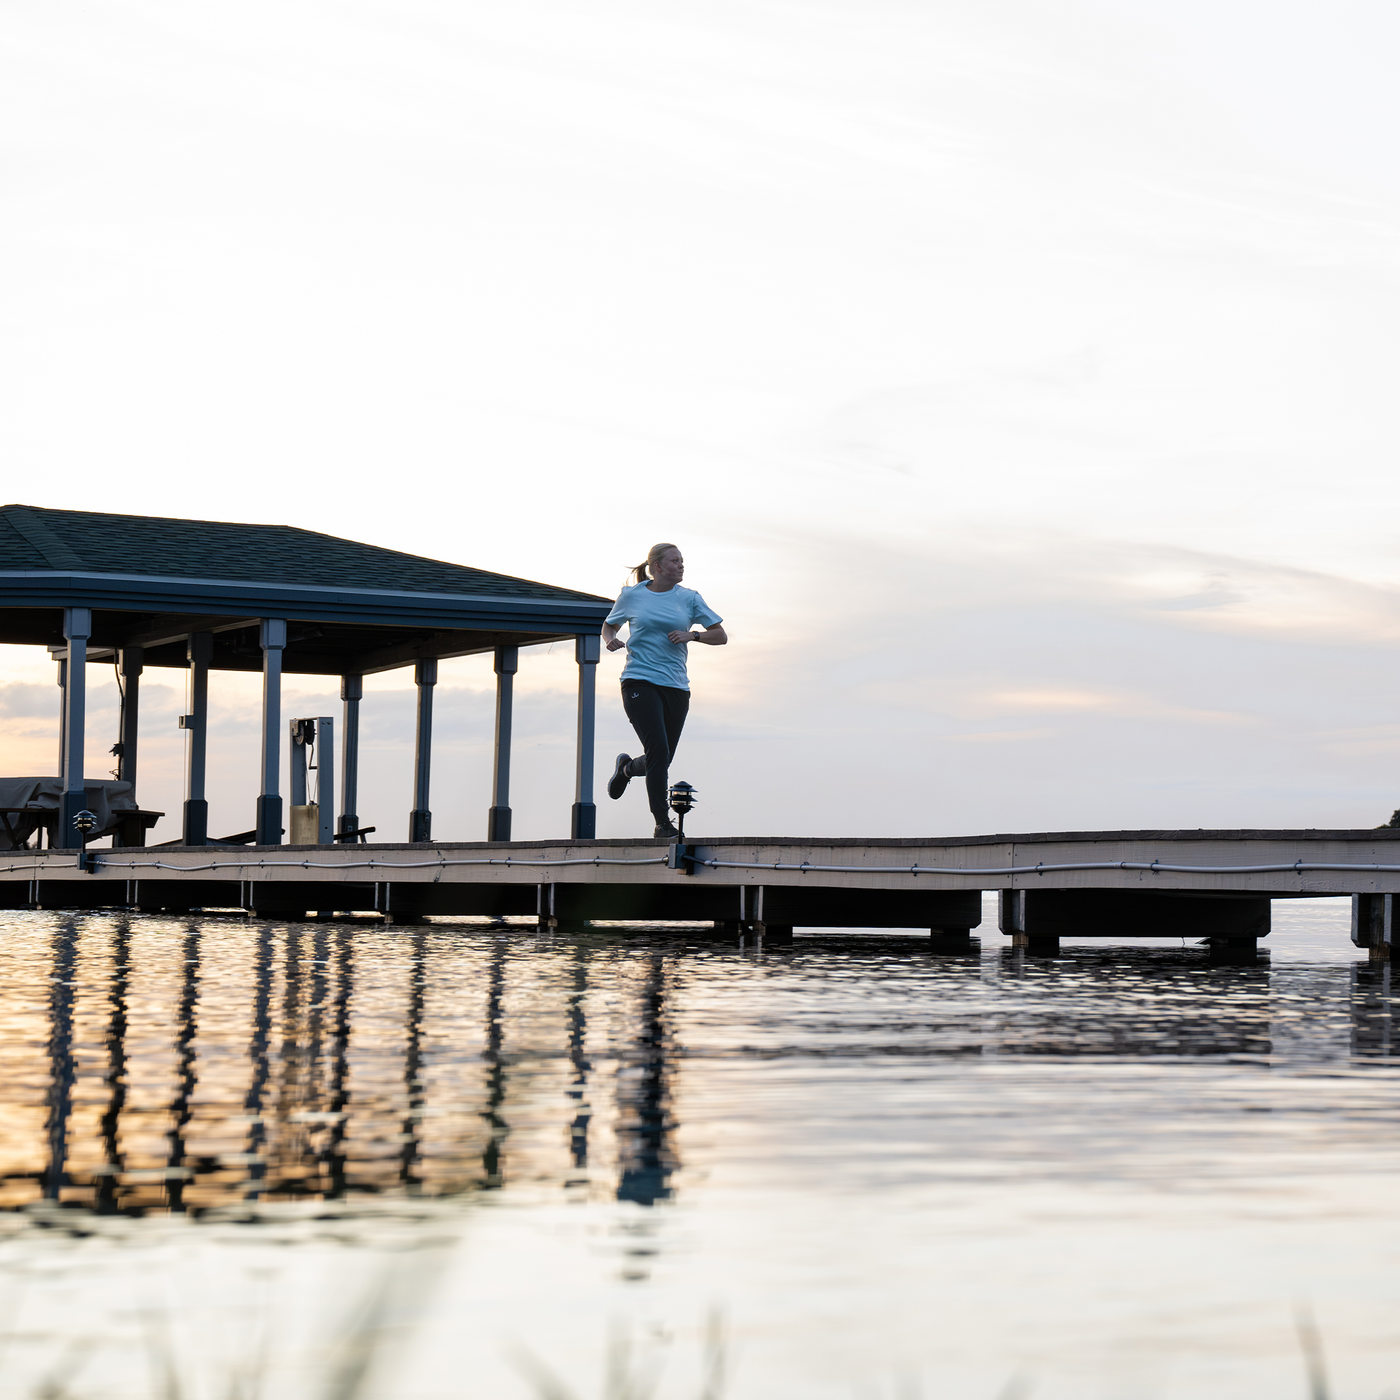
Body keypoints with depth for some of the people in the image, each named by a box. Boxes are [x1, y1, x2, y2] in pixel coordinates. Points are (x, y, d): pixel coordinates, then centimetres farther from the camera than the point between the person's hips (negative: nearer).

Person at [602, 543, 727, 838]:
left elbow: (720, 636, 9)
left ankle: (626, 768, 42)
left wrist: (691, 635, -9)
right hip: (639, 681, -3)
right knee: (658, 750, -19)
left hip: (676, 686, 3)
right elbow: (609, 625, 21)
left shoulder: (689, 598, 8)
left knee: (661, 760, 7)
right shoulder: (631, 596, 5)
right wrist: (610, 640, -2)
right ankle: (662, 822, -12)